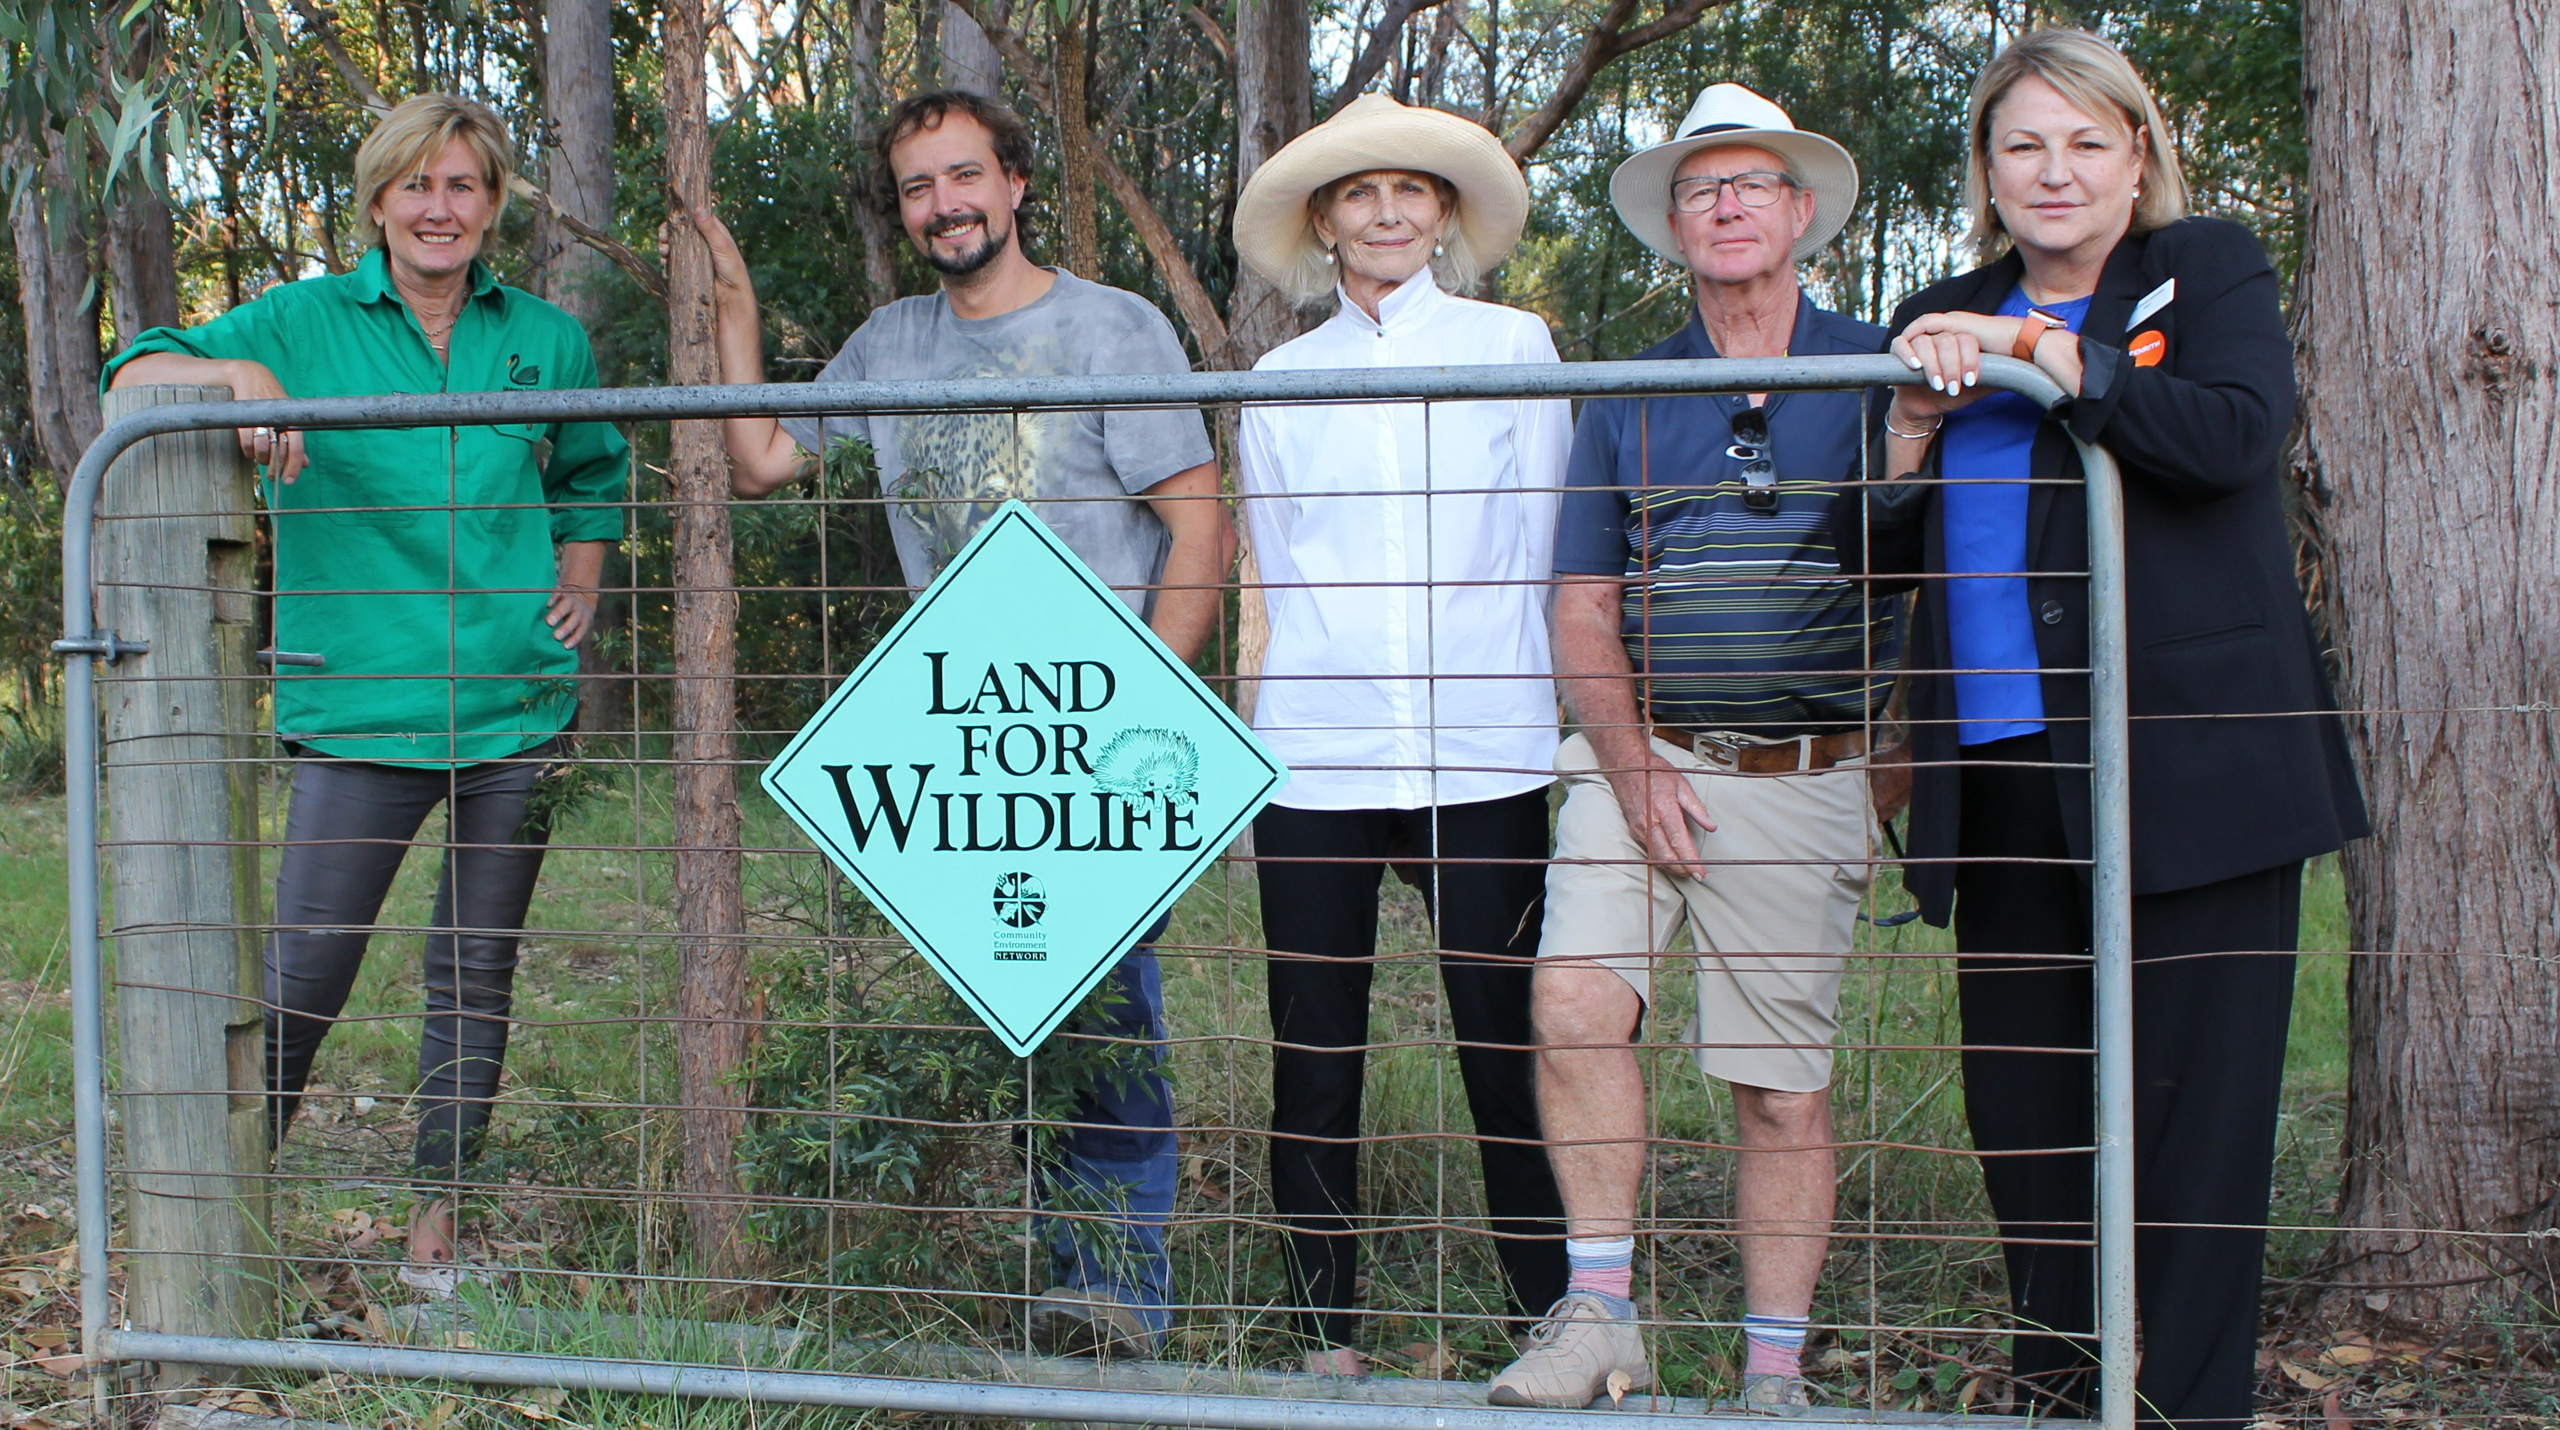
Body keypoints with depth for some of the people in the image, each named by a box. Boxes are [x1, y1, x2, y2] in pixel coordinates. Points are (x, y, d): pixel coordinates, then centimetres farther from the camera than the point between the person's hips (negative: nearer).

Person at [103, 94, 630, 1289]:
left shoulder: (546, 339, 10)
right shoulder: (305, 321, 3)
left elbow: (595, 474, 27)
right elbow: (133, 376, -3)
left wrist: (578, 583, 12)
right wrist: (237, 375, -22)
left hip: (516, 705, 2)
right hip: (360, 707, -2)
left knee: (476, 971, 7)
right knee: (301, 974, -6)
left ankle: (438, 1222, 17)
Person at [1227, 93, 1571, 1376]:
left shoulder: (1513, 346, 9)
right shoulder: (1282, 379, 13)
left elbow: (1538, 548, 11)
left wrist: (1509, 694, 10)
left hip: (1482, 753, -2)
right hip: (1316, 757, 2)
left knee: (1508, 1042, -2)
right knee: (1313, 1054, 4)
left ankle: (1549, 1317, 9)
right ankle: (1324, 1330, 15)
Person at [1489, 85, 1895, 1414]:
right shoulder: (1626, 399, 11)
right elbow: (1584, 606, 9)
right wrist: (1633, 766, -4)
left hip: (1806, 779, -1)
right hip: (1642, 759, 2)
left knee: (1782, 1084, 2)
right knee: (1574, 997, -19)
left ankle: (1775, 1371, 14)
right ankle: (1601, 1309, -6)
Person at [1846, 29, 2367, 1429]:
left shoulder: (2208, 273, 5)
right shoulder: (1944, 322, 16)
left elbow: (2238, 432, -15)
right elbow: (1884, 552, 15)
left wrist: (2047, 357, -18)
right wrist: (1907, 443, -4)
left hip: (2189, 766, -4)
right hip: (2005, 774, 4)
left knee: (2195, 1101, -1)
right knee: (2017, 1102, 8)